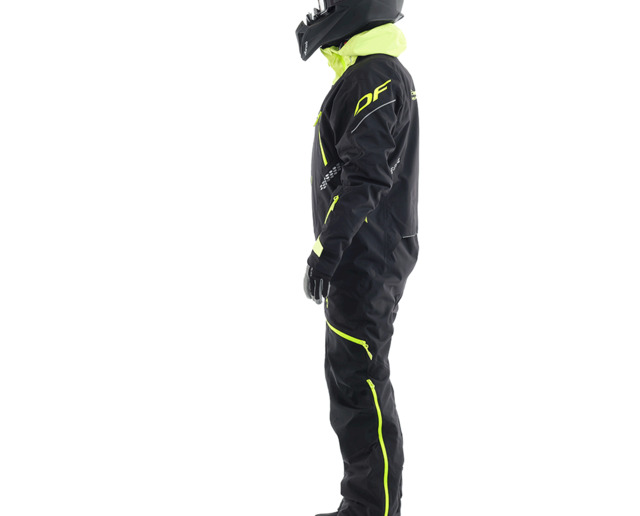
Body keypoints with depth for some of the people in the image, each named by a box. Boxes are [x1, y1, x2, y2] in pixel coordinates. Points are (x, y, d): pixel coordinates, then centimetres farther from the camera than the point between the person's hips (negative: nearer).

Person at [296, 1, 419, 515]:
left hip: (365, 260, -11)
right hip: (361, 259, 11)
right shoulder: (370, 74, 18)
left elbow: (364, 177, -24)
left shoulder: (374, 75, -15)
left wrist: (327, 248, -26)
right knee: (352, 382, 14)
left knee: (359, 385, -8)